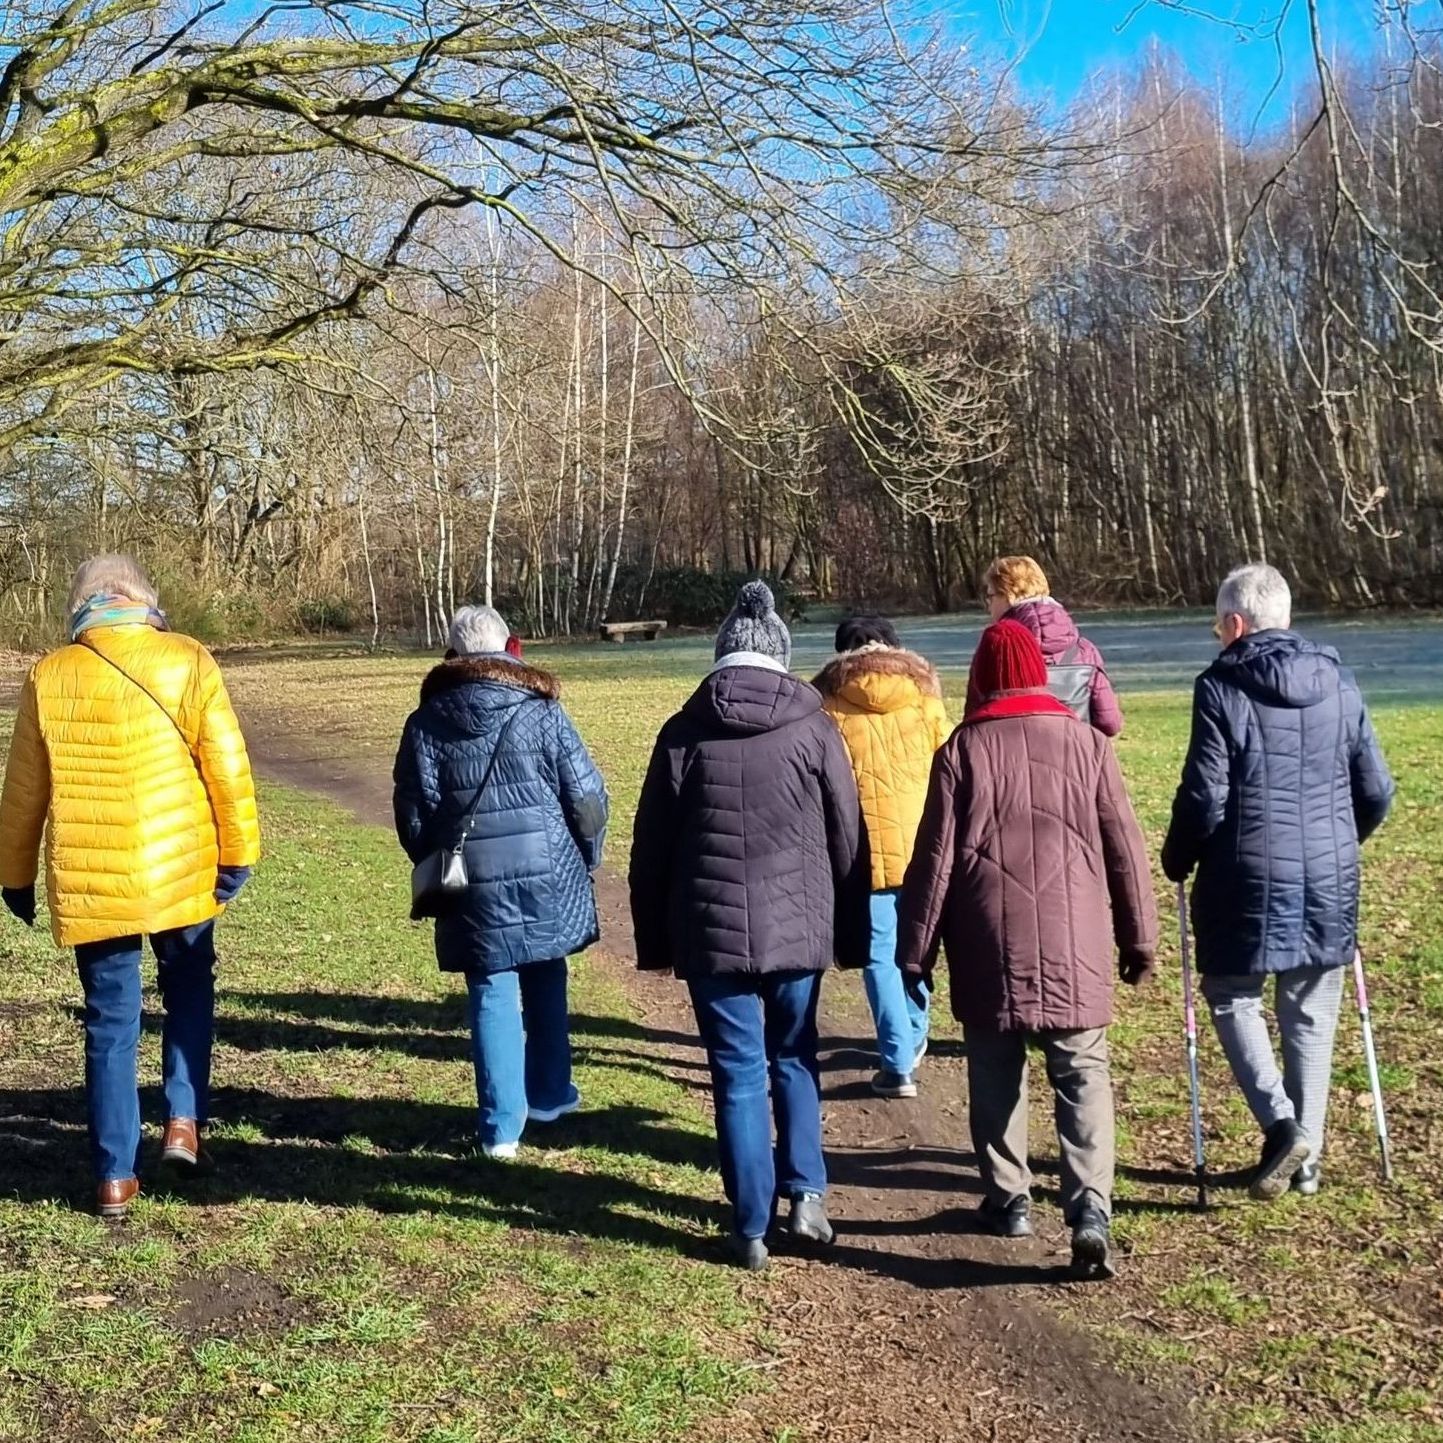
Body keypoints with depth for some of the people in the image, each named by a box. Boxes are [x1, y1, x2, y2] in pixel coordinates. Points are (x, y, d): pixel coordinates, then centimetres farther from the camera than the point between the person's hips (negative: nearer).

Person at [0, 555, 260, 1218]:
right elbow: (227, 767, -6)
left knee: (110, 1022, 10)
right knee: (189, 989, 23)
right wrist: (238, 852, 4)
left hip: (87, 880, 1)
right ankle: (184, 1120, 13)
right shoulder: (188, 662, -4)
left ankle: (115, 1176, 14)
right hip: (179, 871, -1)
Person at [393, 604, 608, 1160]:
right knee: (545, 988, 18)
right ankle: (549, 1097, 30)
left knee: (493, 996, 5)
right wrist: (586, 859, 13)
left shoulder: (426, 723, 0)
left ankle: (502, 1126, 4)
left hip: (475, 886, 0)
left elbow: (413, 813, 1)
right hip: (547, 877, 0)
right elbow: (586, 795, -3)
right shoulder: (541, 712, -3)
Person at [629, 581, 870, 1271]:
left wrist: (654, 942, 13)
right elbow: (849, 839, 2)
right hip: (798, 926, 1)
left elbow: (651, 847, 4)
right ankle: (805, 1197, 15)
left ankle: (752, 1227, 11)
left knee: (739, 1074, 6)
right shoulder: (813, 727, -1)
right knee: (794, 1060, 19)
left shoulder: (684, 732, 0)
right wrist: (852, 937, 11)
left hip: (711, 930, 0)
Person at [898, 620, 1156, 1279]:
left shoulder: (962, 749, 0)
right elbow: (1124, 847, 5)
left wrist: (915, 953, 6)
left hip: (990, 942, 0)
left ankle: (1008, 1199, 20)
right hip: (1074, 942, 1)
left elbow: (934, 857, 0)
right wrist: (1139, 938, 13)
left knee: (996, 1074, 13)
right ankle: (1090, 1205, -10)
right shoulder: (1085, 741, 3)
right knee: (1082, 1074, 3)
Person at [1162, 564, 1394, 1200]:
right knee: (1311, 1015, 13)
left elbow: (1205, 795, -13)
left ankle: (1282, 1124, -4)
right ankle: (1305, 1152, 19)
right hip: (1329, 877, 5)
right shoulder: (1338, 683, 5)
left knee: (1232, 996, 12)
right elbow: (1376, 789, 8)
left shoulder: (1221, 687, -10)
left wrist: (1177, 859, 4)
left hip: (1250, 877, -4)